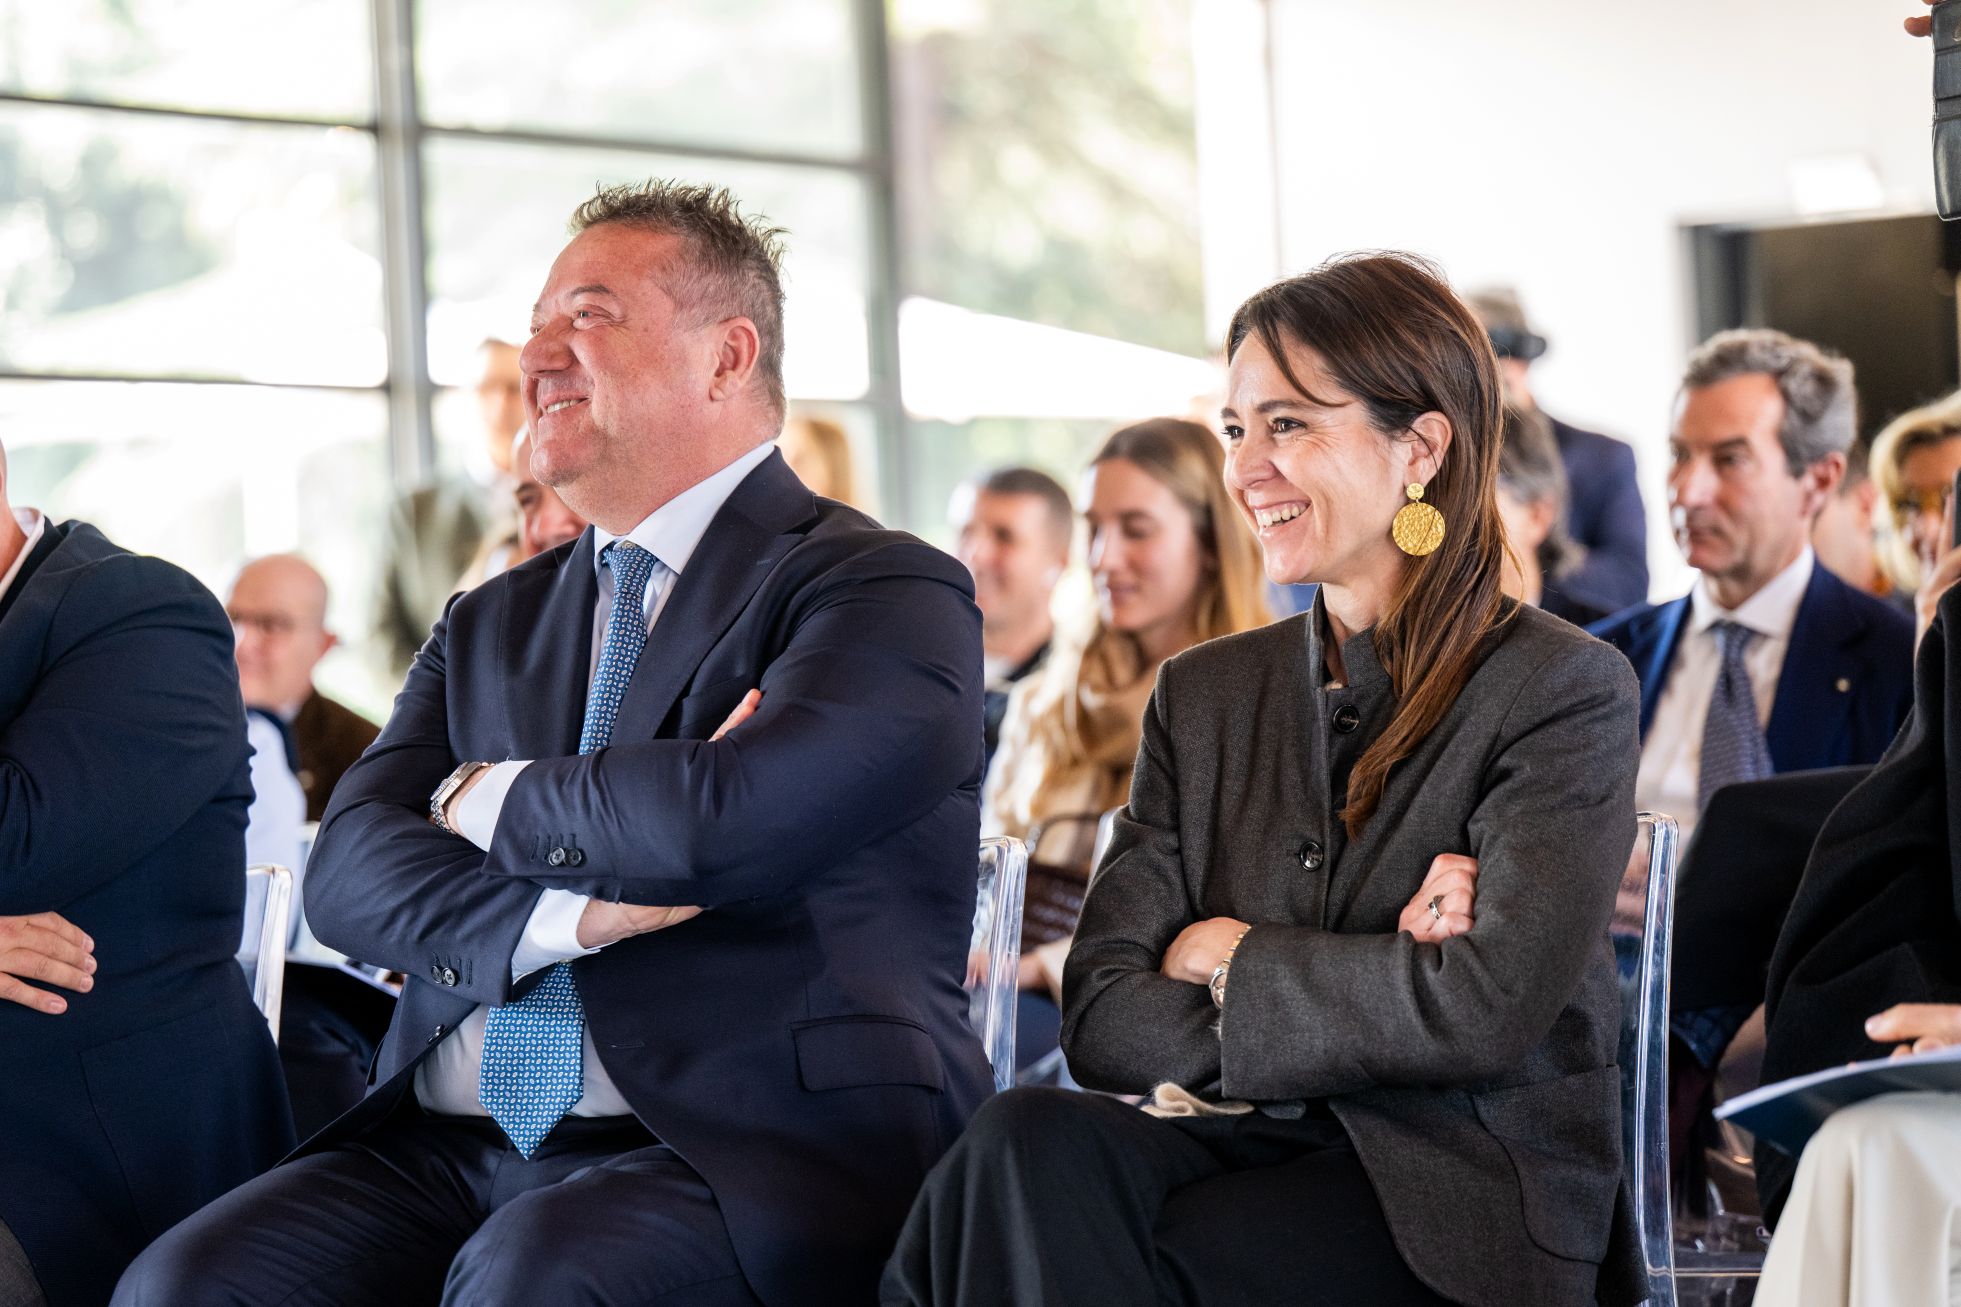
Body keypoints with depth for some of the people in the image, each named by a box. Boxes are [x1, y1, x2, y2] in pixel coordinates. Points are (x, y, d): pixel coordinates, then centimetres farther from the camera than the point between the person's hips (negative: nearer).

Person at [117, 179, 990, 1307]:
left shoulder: (885, 591, 0)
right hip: (450, 1149, 6)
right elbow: (351, 869, 7)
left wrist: (490, 800, 0)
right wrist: (574, 909, -13)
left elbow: (737, 819, -19)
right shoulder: (494, 625, 22)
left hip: (740, 1156, -5)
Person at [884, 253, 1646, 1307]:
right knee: (1031, 1140, -32)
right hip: (1251, 1144, 4)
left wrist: (1234, 961, -3)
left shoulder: (1562, 689, 0)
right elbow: (1101, 1015, 3)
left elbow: (1490, 1005, -14)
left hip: (1463, 1208, -4)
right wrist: (1378, 987, -11)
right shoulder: (1202, 695, 15)